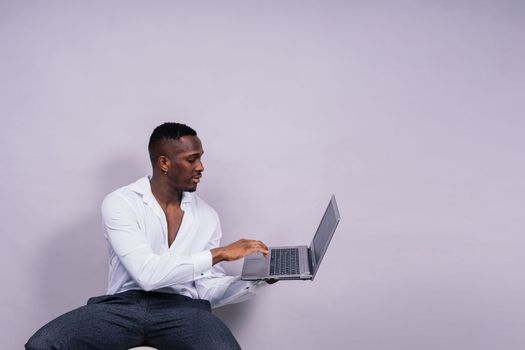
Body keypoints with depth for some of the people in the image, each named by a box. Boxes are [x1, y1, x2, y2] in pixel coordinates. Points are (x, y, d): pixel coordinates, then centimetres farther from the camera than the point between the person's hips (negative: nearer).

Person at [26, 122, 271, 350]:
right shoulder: (120, 203, -2)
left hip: (182, 309, 1)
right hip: (123, 305, -1)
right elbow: (147, 273, -16)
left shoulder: (207, 216, 11)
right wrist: (219, 254, -15)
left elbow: (207, 289, 11)